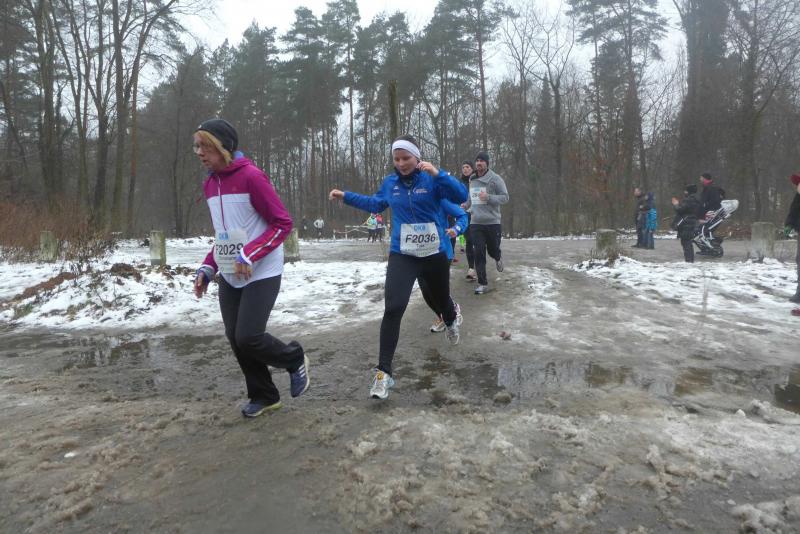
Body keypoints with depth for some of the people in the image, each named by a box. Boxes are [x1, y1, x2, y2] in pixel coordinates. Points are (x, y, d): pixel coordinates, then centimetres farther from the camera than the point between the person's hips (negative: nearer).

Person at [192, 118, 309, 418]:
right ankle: (264, 396, 26)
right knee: (235, 339, 7)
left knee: (248, 338, -13)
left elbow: (283, 223, -15)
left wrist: (249, 255, -24)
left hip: (261, 274, -7)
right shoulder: (210, 184, 10)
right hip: (229, 277, 8)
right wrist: (208, 268, 7)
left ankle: (294, 360, 18)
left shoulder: (251, 176, -14)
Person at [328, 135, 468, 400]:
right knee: (393, 308, -17)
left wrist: (437, 173, -30)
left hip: (434, 254, -1)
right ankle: (383, 372, -11)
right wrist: (345, 196, 18)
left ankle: (450, 323, 61)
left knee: (441, 299, 21)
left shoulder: (432, 178, -7)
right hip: (401, 255, 1)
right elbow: (375, 204, 22)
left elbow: (461, 196, -21)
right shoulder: (389, 183, 3)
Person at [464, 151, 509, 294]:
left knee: (492, 250, 10)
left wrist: (488, 197, -22)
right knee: (478, 254, -3)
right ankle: (482, 283, 5)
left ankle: (498, 258, 49)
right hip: (475, 223, 3)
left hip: (492, 222, -3)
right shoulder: (472, 180, 9)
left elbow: (505, 197, -9)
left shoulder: (495, 179, -8)